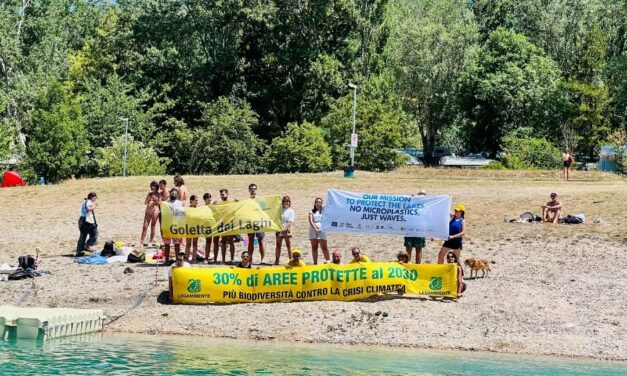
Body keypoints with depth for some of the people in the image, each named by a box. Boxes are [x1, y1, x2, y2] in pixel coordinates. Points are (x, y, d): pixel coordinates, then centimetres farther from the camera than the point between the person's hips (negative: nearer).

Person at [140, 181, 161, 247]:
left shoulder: (158, 194, 6)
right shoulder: (150, 193, 17)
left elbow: (159, 203, 0)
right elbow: (145, 202, 13)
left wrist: (155, 200, -15)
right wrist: (149, 197, -2)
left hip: (155, 210, -4)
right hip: (148, 210, 4)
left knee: (153, 226, 0)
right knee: (145, 226, -1)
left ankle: (151, 241, 5)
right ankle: (142, 241, -1)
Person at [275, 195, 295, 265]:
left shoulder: (291, 211, 0)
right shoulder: (280, 210, 9)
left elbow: (290, 222, -9)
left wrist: (285, 229, -19)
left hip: (287, 230, -3)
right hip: (279, 230, 4)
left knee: (289, 246, -3)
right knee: (278, 246, 7)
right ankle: (276, 261, 12)